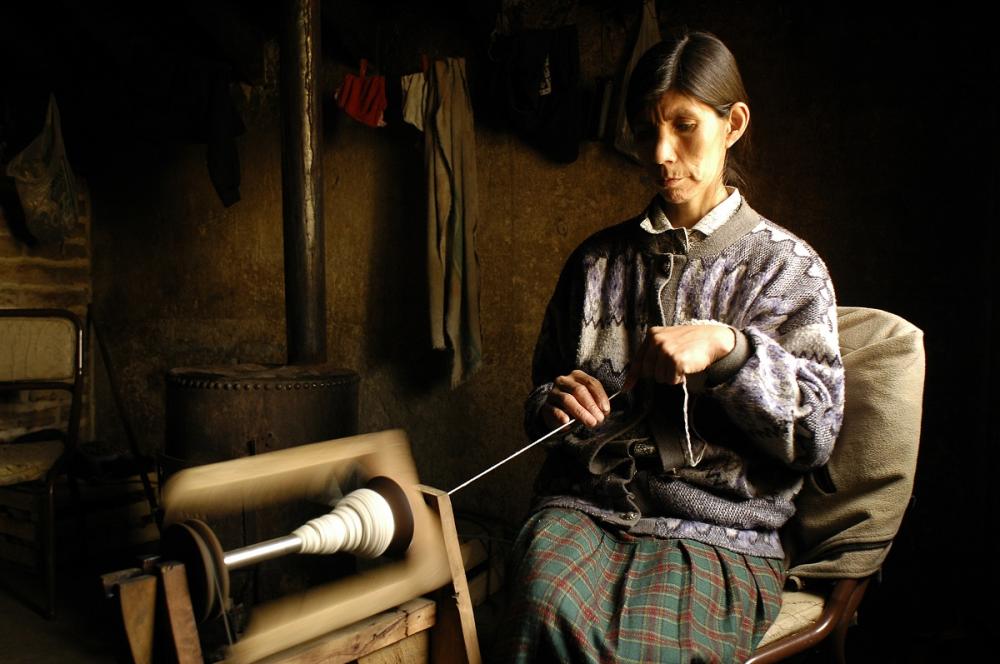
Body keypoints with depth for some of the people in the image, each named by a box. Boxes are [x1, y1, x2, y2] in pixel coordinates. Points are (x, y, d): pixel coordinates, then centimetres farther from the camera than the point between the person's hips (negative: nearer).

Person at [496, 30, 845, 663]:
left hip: (717, 533, -1)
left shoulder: (788, 265, 5)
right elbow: (543, 390, 21)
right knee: (548, 613, -32)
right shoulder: (598, 259, 15)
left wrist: (727, 346, -19)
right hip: (585, 503, 2)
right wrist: (555, 402, -3)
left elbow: (816, 431, -4)